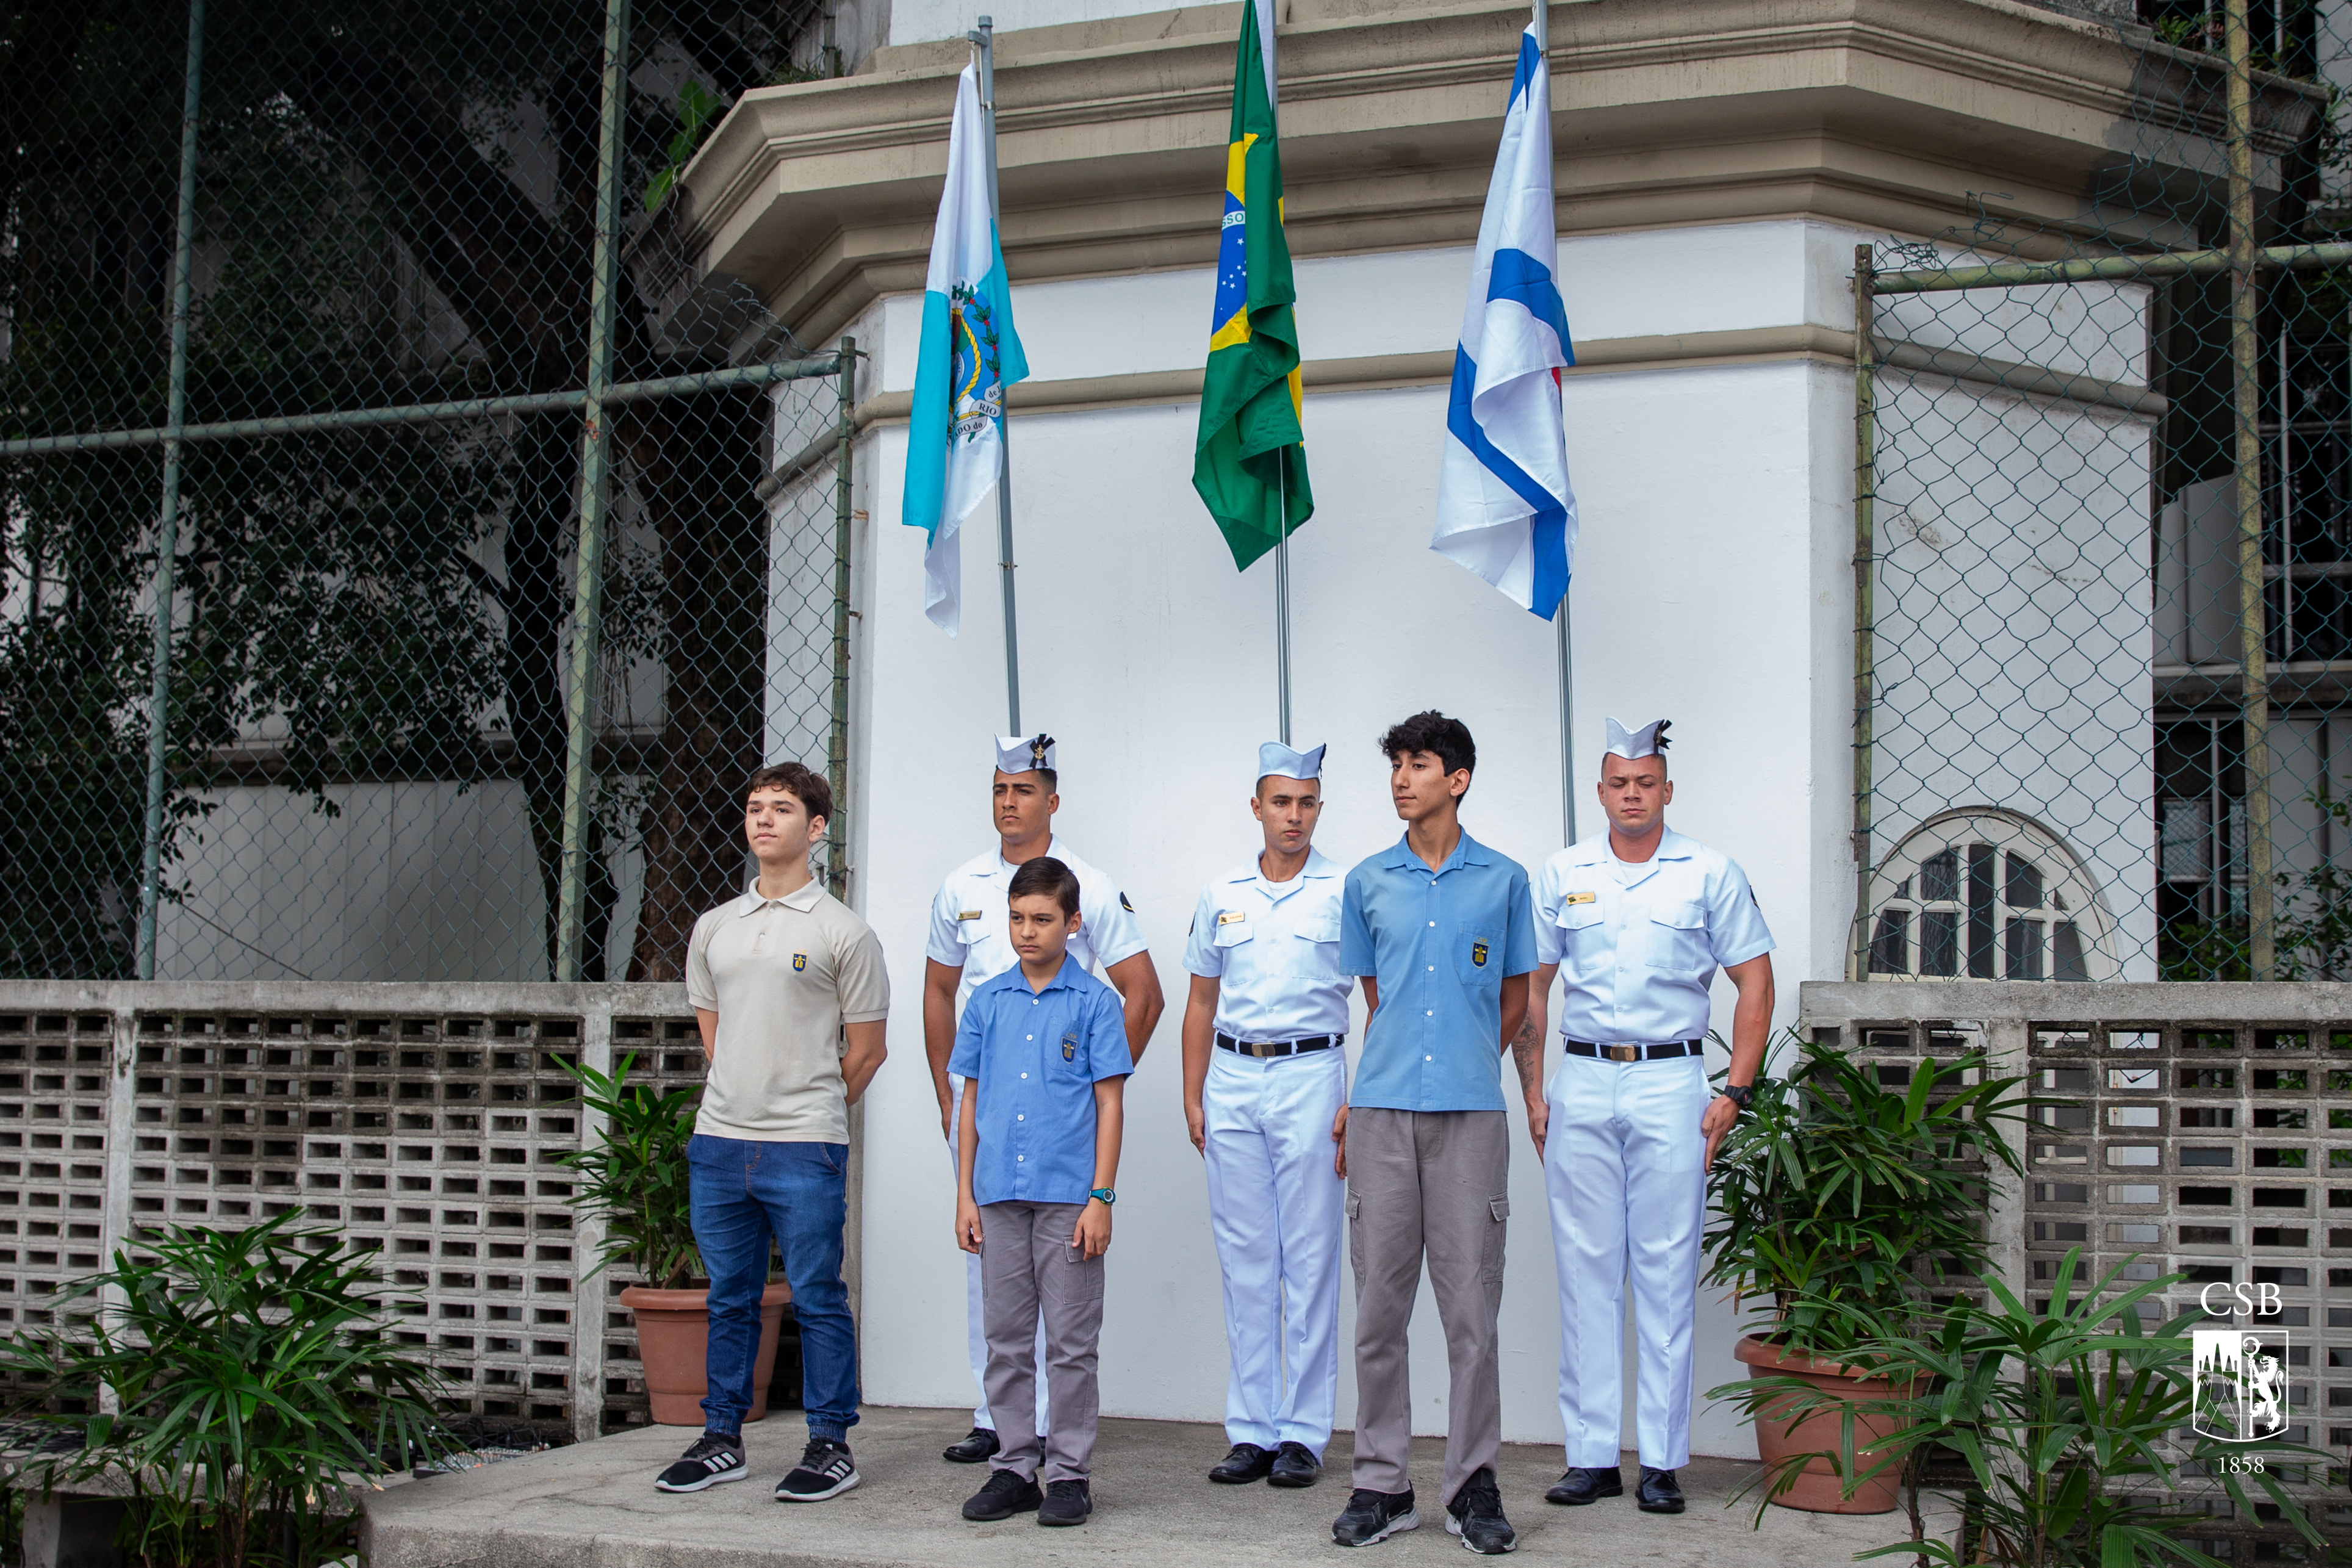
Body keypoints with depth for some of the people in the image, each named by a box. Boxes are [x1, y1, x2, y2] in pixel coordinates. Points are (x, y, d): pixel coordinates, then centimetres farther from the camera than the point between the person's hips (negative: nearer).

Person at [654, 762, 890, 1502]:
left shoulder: (843, 933, -3)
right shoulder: (714, 928, 12)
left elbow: (865, 1051, 0)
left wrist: (808, 1112, 7)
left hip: (805, 1151, -5)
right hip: (719, 1142, 5)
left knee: (817, 1298, 0)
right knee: (729, 1298, 13)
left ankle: (831, 1445, 9)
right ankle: (721, 1439, 23)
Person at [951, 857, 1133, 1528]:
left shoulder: (1094, 1001, -1)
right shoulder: (988, 1002, 8)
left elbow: (1109, 1103, -2)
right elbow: (970, 1100, 12)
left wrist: (1101, 1199, -8)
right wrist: (965, 1194, 7)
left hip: (1068, 1196, -3)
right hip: (1000, 1196, 4)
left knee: (1071, 1344, 2)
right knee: (1007, 1340, 10)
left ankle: (1068, 1472, 11)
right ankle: (1013, 1468, 19)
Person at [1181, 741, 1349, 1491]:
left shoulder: (1346, 893, 1)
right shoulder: (1220, 896, 11)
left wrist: (1359, 1101, -8)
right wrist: (1193, 1099, 9)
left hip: (1310, 1075, -3)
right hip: (1233, 1080, 3)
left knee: (1309, 1258, -1)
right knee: (1245, 1259, 6)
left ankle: (1303, 1434, 6)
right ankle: (1251, 1430, 13)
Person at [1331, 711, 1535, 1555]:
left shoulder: (1504, 880, 6)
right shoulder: (1367, 883, 11)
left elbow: (1514, 996, 14)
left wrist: (1468, 1069, 9)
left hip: (1470, 1113, -2)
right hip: (1383, 1113, 2)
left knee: (1471, 1304, 0)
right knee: (1380, 1304, 3)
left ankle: (1474, 1484, 10)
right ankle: (1381, 1483, 12)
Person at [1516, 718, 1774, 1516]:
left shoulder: (1710, 874, 3)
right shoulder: (1560, 875, 8)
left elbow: (1755, 984, 4)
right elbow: (1529, 990, 11)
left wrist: (1734, 1092, -4)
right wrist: (1533, 1092, 3)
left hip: (1670, 1082, -2)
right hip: (1582, 1083, 2)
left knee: (1667, 1272, 0)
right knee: (1586, 1270, 4)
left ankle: (1661, 1459, 7)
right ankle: (1591, 1455, 11)